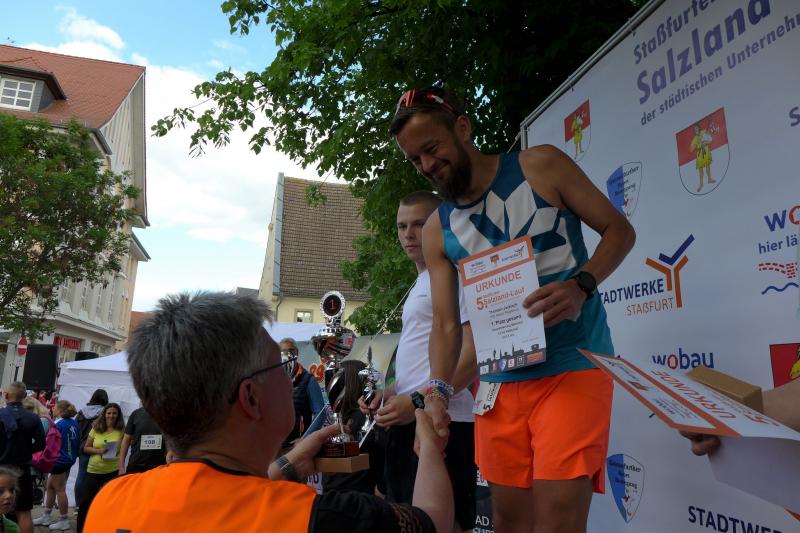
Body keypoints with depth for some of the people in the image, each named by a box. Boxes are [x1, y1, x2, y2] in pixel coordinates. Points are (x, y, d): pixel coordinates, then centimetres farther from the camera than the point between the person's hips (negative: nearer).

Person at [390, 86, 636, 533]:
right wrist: (439, 390, -12)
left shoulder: (541, 166, -2)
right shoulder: (438, 231, 8)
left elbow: (620, 229, 0)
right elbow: (445, 323, 5)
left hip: (573, 366, -4)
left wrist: (580, 286, -18)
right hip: (499, 383, 5)